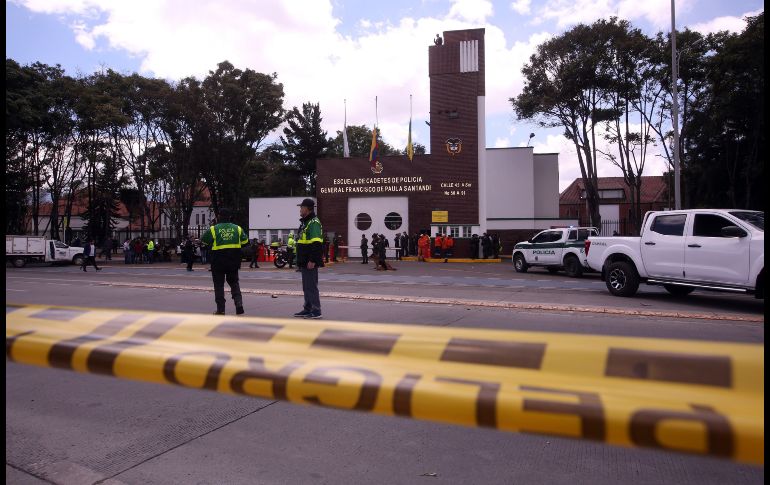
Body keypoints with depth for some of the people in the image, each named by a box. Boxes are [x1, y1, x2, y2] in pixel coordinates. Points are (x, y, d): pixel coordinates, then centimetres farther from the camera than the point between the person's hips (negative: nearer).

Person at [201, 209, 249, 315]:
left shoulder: (213, 229, -7)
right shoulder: (237, 228, 2)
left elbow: (203, 241, 0)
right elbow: (245, 242, 9)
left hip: (218, 262, -3)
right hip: (233, 262, 3)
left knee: (219, 285, 8)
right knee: (234, 283, 17)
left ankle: (220, 309, 9)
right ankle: (239, 305, 2)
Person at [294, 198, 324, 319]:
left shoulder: (314, 223, -14)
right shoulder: (304, 223, 19)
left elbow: (316, 244, -23)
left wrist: (312, 260, -26)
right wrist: (301, 260, 23)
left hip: (310, 262, -11)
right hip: (304, 262, 11)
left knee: (311, 286, -6)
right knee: (306, 286, 15)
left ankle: (316, 311, -1)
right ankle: (307, 309, 24)